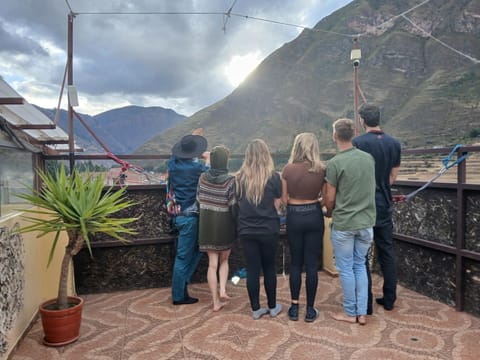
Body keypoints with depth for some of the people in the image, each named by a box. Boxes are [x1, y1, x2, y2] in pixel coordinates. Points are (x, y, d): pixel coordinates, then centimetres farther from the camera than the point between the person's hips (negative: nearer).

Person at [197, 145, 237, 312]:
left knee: (212, 263, 10)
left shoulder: (203, 178, -3)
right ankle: (222, 290, 5)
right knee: (224, 260, 21)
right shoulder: (230, 180, -15)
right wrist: (237, 225, -3)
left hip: (206, 225, 3)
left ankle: (216, 301, 15)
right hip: (224, 225, -3)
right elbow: (233, 206, -14)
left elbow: (199, 200, 5)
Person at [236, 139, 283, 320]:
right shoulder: (274, 176, -8)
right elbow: (276, 205, -2)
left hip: (246, 230, 1)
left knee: (252, 269, 10)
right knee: (269, 268, 14)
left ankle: (256, 309, 20)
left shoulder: (240, 177, -3)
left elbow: (238, 202, 7)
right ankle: (272, 307, 26)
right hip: (268, 229, -1)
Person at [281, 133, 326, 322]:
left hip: (294, 217, 0)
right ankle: (310, 309, 17)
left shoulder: (288, 169, -8)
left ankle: (294, 307, 21)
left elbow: (284, 199, -2)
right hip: (314, 216, 0)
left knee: (295, 263, 13)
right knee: (312, 264, 8)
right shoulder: (321, 170, -7)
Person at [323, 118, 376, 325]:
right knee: (360, 266, 17)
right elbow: (369, 189, 12)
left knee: (346, 269, 9)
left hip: (343, 224, -5)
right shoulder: (369, 158, 1)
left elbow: (329, 199, -8)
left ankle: (350, 313, 21)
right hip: (366, 222, 5)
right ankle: (362, 312, 22)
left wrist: (329, 213, 11)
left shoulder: (335, 163, -15)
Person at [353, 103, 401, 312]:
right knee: (386, 252, 15)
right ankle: (389, 299, 24)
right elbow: (393, 176, 7)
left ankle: (366, 303, 12)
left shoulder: (358, 143, -15)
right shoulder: (394, 143, 3)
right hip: (384, 205, 5)